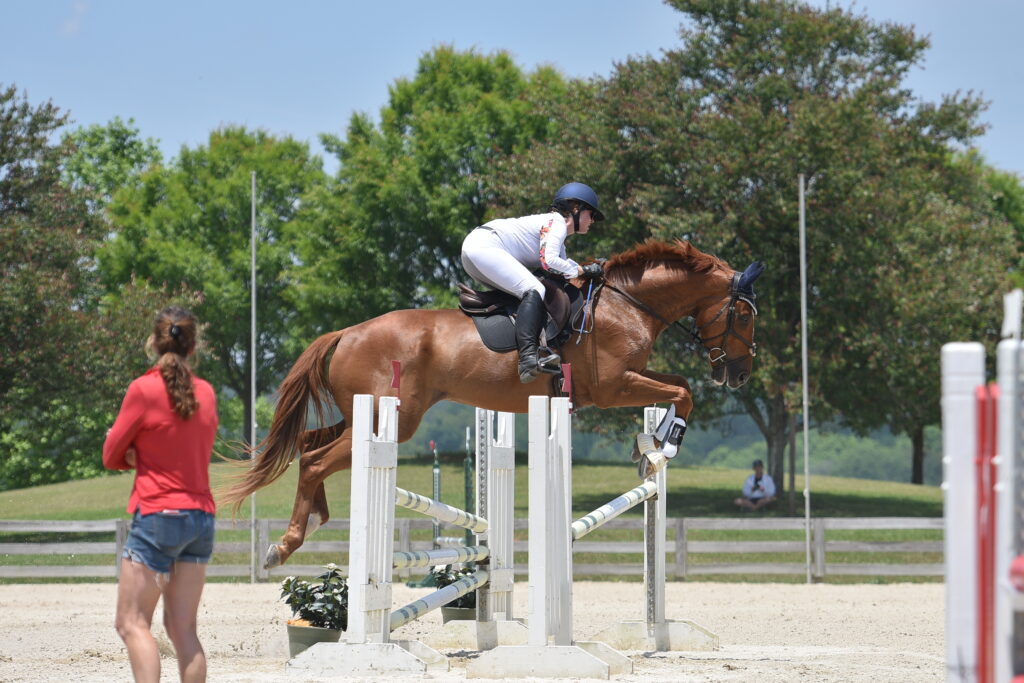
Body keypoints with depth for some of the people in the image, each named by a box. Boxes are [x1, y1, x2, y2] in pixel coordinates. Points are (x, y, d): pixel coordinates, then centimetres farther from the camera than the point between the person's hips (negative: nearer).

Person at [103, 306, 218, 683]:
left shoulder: (144, 389, -8)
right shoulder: (206, 393, 8)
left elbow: (111, 457, -2)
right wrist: (144, 454, 4)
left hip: (158, 515, -6)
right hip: (202, 516, 6)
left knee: (132, 623, -4)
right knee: (183, 627, 8)